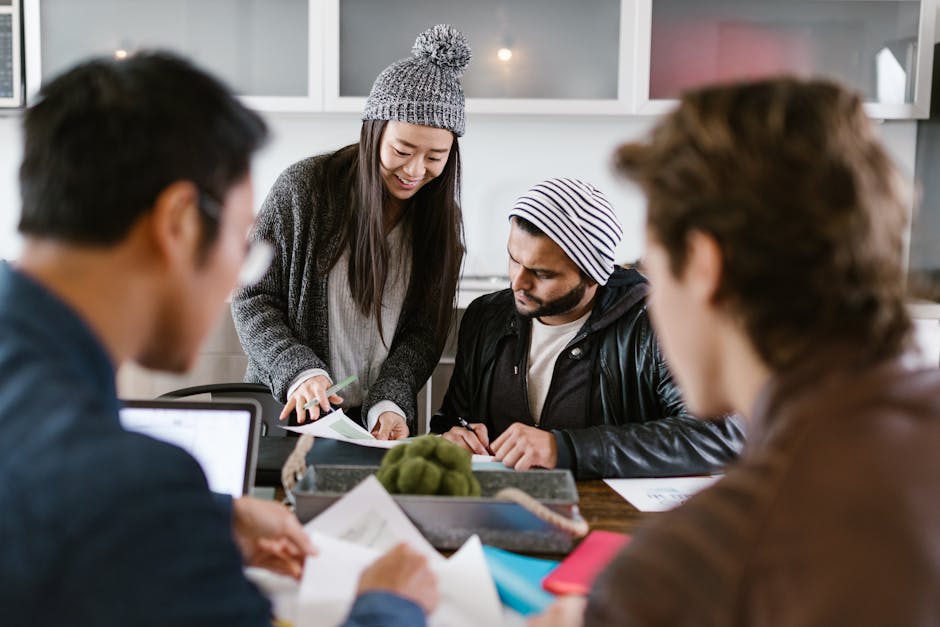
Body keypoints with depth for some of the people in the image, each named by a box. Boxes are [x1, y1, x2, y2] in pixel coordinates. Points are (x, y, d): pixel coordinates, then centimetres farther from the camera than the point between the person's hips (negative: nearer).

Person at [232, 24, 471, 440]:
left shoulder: (441, 219, 2)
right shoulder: (304, 186, -8)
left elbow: (424, 334, 2)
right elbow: (250, 297, -3)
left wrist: (389, 404, -14)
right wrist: (298, 372, -17)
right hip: (290, 408, -2)